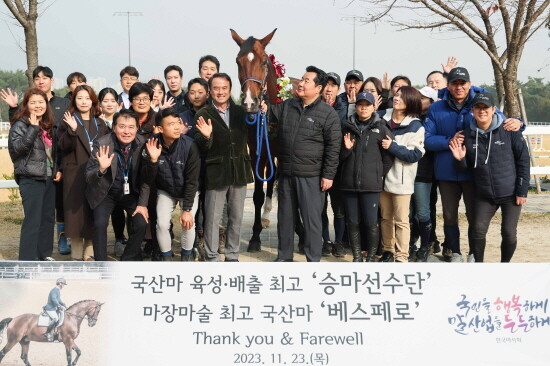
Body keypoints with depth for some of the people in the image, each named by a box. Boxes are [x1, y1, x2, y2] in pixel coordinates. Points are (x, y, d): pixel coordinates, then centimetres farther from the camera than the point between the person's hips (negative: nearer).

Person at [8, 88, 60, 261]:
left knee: (48, 217, 13)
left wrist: (58, 169, 9)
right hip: (30, 179, -7)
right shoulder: (20, 125, -8)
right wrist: (33, 127, -27)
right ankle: (27, 259, -6)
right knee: (32, 220, -10)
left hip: (49, 178, 7)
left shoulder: (48, 125, 13)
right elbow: (18, 147, -23)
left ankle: (45, 254, 24)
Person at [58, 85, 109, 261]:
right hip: (75, 174, -3)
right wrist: (72, 130, -23)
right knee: (76, 212, -4)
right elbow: (63, 147, -8)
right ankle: (76, 255, 5)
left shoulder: (100, 124, 15)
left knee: (94, 213, 2)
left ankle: (90, 253, 11)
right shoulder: (68, 121, 4)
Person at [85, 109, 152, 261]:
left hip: (131, 192, 2)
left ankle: (128, 260, 10)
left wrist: (143, 203, -8)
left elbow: (146, 176, -4)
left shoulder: (143, 143, -15)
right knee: (100, 224, -20)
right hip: (106, 192, -2)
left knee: (141, 223, -13)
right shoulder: (102, 144, -22)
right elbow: (88, 177, -21)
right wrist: (101, 168, -42)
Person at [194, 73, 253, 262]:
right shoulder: (203, 115, -4)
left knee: (236, 218, 12)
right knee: (212, 219, 2)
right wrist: (206, 137, -32)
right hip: (216, 173, -4)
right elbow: (202, 146, -10)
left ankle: (232, 256, 24)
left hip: (239, 172, 4)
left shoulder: (240, 112, 6)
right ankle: (212, 258, 12)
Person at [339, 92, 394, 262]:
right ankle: (357, 257, 15)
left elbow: (389, 156, 3)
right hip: (348, 183, 3)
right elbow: (339, 156, 15)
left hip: (371, 184, -3)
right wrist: (346, 149, -4)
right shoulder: (347, 128, 12)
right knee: (352, 222, 5)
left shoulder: (381, 128, 3)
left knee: (371, 222, -3)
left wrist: (379, 174, 0)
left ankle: (371, 257, 10)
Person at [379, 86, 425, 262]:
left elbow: (415, 155, -14)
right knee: (386, 217, 13)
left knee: (401, 220, -1)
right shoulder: (383, 119, 6)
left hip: (401, 180, -4)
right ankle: (388, 250, 25)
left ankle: (401, 257, 6)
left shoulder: (415, 126, -6)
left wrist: (392, 147, -19)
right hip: (383, 176, 4)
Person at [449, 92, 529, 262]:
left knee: (509, 233, 1)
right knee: (479, 230, -5)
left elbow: (523, 160, -4)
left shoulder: (509, 131, -9)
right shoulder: (468, 135, -2)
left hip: (510, 194, -2)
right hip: (484, 195, 2)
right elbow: (465, 168, 7)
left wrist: (522, 191, -6)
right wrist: (460, 159, -17)